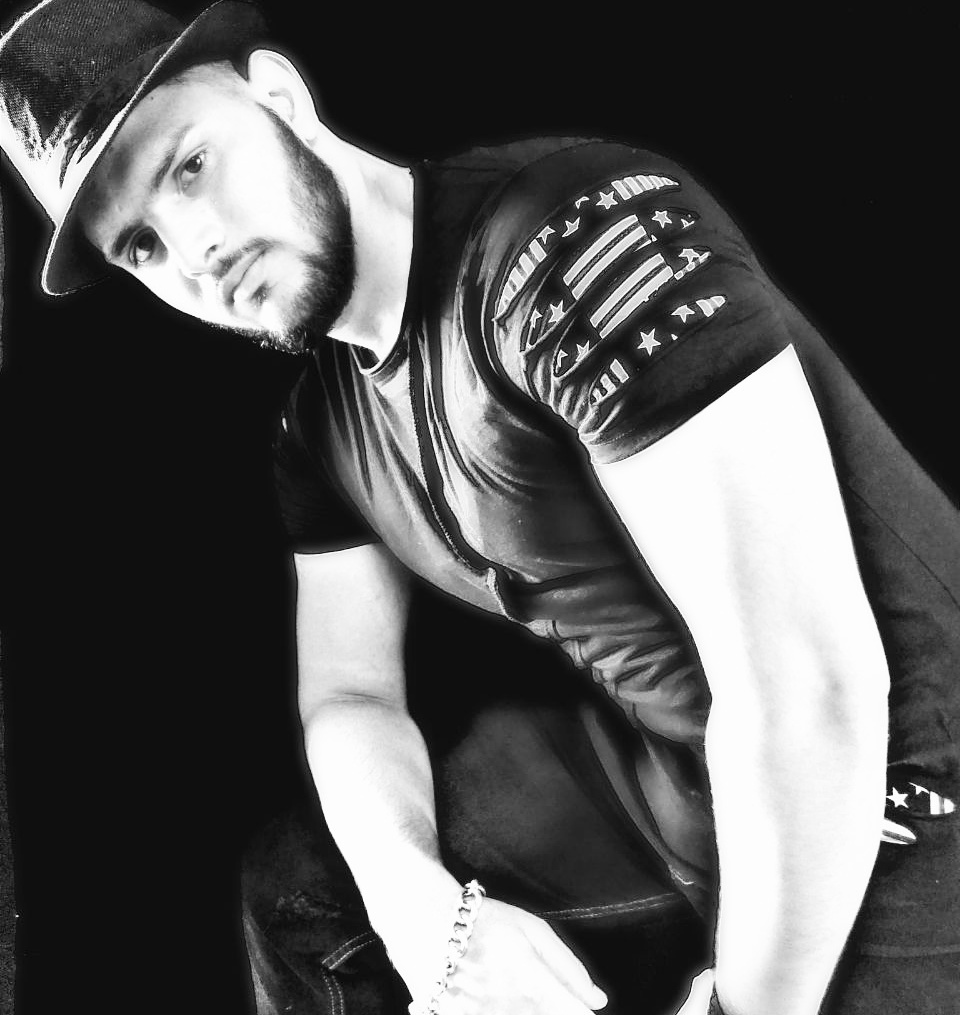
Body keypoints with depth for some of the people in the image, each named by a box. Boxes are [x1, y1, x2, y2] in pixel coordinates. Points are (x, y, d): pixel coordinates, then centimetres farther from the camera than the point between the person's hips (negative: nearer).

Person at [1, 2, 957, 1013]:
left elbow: (812, 685, -31)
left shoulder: (576, 233, -28)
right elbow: (351, 694, 4)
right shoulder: (318, 425, 1)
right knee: (307, 881, 10)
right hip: (662, 763, 7)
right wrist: (421, 913, -15)